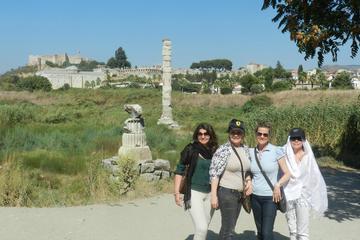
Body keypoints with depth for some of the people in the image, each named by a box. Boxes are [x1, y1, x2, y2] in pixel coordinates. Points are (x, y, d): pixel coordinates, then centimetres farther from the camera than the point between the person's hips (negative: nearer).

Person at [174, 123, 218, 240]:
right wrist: (177, 192, -8)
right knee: (201, 228, -14)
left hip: (210, 193, 4)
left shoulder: (214, 151, 4)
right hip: (194, 192, -4)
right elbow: (180, 170, -4)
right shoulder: (191, 149, -7)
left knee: (204, 228, 11)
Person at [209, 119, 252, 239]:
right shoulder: (223, 150, -12)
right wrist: (213, 195, -17)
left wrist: (249, 181, 3)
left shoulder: (245, 149, 9)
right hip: (226, 192, -7)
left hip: (239, 193, 7)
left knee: (227, 228, 15)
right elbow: (214, 173, -14)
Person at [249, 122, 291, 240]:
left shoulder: (276, 151, -10)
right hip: (255, 196, 4)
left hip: (270, 197, -4)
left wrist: (277, 185, -20)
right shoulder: (251, 152, 3)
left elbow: (287, 173, -7)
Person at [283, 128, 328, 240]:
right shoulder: (285, 155, -3)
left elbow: (314, 177, -1)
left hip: (303, 196, -1)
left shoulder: (308, 156, -4)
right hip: (288, 196, 2)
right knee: (292, 230, 12)